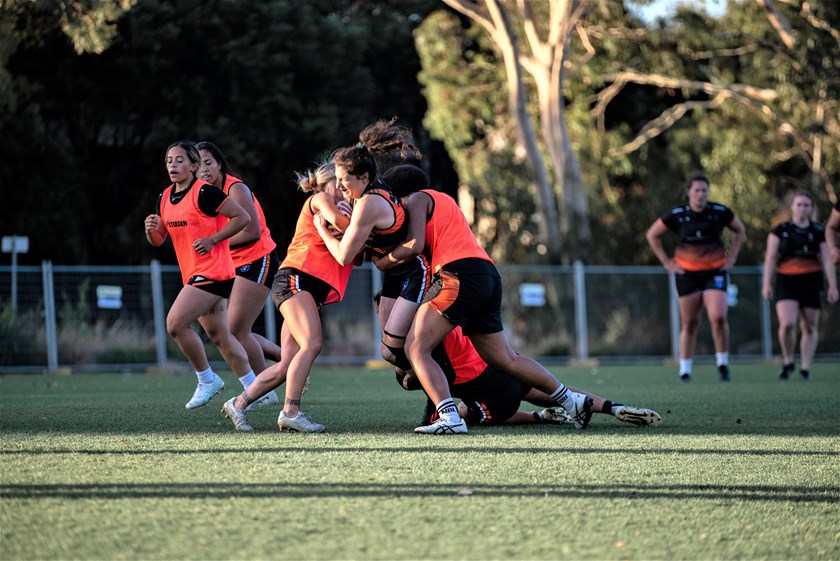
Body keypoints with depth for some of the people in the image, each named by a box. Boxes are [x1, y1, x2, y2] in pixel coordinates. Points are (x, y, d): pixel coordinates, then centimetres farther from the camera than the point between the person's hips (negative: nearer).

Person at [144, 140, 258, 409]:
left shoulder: (204, 192, -14)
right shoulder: (165, 198, 10)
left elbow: (242, 217, -13)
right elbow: (158, 240, 17)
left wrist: (212, 239, -18)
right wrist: (151, 229, -6)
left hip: (212, 272, -9)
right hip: (193, 275, 9)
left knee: (175, 323, -17)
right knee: (218, 335, 12)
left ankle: (207, 380, -1)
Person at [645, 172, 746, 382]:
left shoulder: (720, 212, -3)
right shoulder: (676, 215, -5)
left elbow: (740, 230, 15)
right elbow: (652, 235, 8)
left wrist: (731, 258, 8)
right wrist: (667, 262, 4)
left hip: (715, 272, 0)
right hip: (687, 274, 0)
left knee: (718, 317, -17)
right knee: (689, 323, 3)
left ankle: (722, 361, 2)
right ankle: (685, 369, 13)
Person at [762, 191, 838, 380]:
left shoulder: (818, 232, 6)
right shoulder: (780, 230, 5)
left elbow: (827, 261, 4)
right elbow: (771, 258, 3)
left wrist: (832, 286, -4)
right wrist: (767, 283, -5)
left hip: (811, 281, 1)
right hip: (786, 281, -1)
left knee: (810, 327, 1)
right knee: (787, 323, -17)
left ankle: (805, 367, 10)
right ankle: (788, 361, 5)